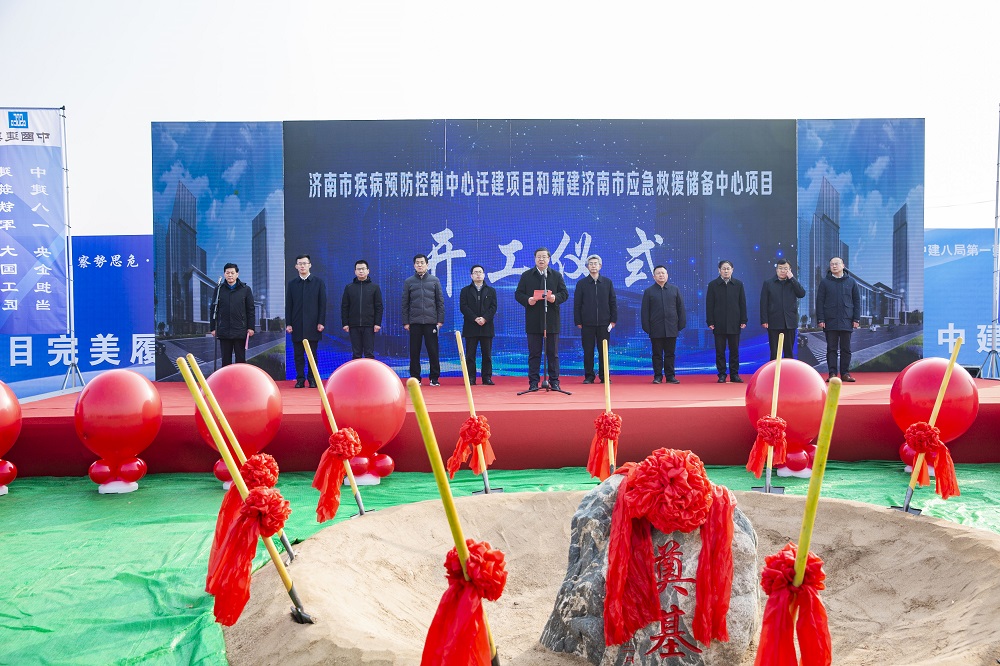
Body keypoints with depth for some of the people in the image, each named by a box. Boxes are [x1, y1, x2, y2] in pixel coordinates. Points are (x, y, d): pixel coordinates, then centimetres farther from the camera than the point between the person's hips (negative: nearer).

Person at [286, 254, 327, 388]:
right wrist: (288, 324, 0)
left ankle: (313, 379, 8)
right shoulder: (292, 283, 9)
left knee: (312, 354, 2)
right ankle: (300, 379, 9)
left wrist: (321, 322, -6)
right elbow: (288, 305, 7)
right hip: (297, 325, 2)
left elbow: (323, 304, 2)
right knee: (298, 354, 3)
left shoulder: (318, 282, 5)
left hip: (313, 325, -1)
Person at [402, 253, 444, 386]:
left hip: (431, 321, -1)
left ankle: (434, 378, 7)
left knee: (433, 351, -1)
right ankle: (415, 377, 10)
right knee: (414, 351, 3)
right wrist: (405, 322, 1)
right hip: (414, 322, 1)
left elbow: (440, 301, 7)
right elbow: (405, 304, 8)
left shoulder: (434, 280, 7)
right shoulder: (408, 282, 8)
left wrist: (440, 320, 0)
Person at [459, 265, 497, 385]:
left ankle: (487, 377, 6)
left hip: (487, 327, 1)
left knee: (487, 354, 1)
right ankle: (471, 378, 2)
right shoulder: (465, 290, 10)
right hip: (470, 327, -1)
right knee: (470, 354, -1)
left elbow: (493, 307, 4)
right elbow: (463, 307, -1)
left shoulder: (491, 291, 14)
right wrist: (475, 318, -13)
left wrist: (484, 318, -13)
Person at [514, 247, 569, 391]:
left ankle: (554, 382, 10)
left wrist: (556, 298, -14)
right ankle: (533, 382, 7)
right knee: (534, 353, 3)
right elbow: (518, 294, 6)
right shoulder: (526, 276, 8)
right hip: (533, 321, 0)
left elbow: (565, 294, 6)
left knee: (553, 353, 4)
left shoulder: (557, 275, 9)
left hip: (552, 320, 1)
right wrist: (527, 300, -14)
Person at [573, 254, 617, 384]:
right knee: (588, 351, 2)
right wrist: (578, 322, -2)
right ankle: (589, 376, 9)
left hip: (604, 323, 1)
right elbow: (577, 304, 4)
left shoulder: (607, 282, 8)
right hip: (587, 324, -1)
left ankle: (604, 376, 10)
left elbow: (613, 302, 9)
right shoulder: (581, 283, 5)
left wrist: (613, 320, 3)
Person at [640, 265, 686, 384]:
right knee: (657, 354, 3)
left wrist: (681, 324, 3)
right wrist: (646, 327, -4)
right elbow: (644, 311, 3)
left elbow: (681, 308, 10)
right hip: (656, 329, -1)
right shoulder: (648, 291, 5)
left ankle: (670, 376, 12)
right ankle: (657, 376, 9)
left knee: (670, 354, 5)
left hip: (671, 328, 1)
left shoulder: (675, 290, 10)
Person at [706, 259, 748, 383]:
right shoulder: (713, 285, 2)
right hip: (719, 324, -1)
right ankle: (722, 375, 8)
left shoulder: (738, 284, 6)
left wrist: (743, 320, 1)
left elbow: (742, 303, 7)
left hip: (734, 323, 1)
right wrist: (710, 322, -5)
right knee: (720, 351, 2)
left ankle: (734, 374, 12)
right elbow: (709, 305, 1)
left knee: (734, 350, 5)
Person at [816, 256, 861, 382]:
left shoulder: (851, 282, 7)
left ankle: (845, 373, 10)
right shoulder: (825, 282, 4)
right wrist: (820, 319, -5)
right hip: (830, 321, -1)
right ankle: (832, 373, 5)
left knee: (846, 349, 4)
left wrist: (856, 319, 1)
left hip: (846, 321, 1)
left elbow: (857, 301, 8)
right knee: (831, 348, 2)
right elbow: (819, 301, 3)